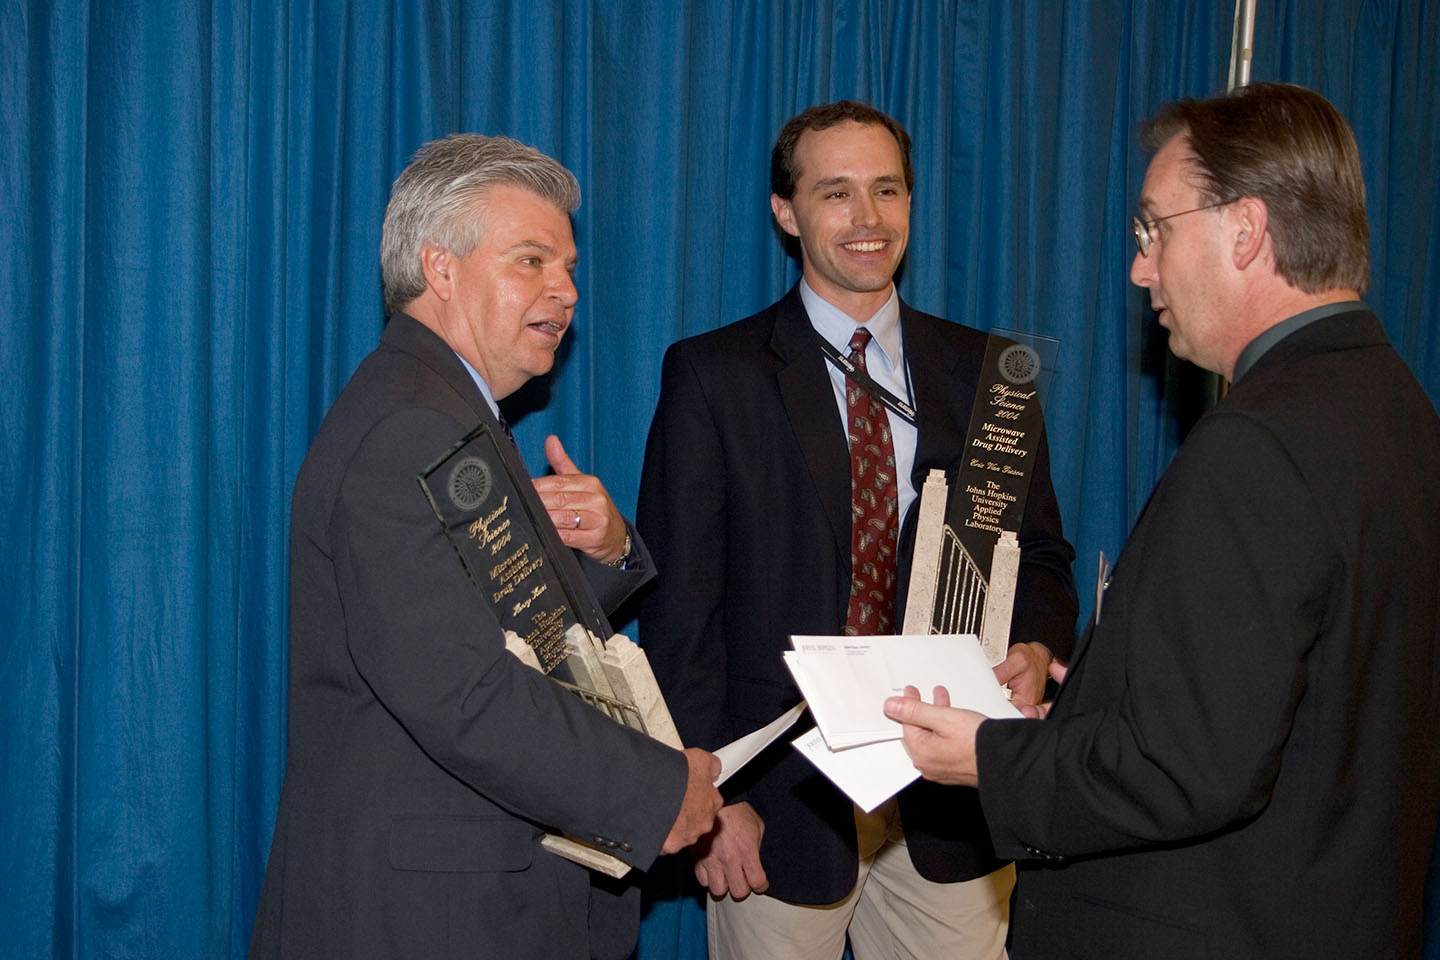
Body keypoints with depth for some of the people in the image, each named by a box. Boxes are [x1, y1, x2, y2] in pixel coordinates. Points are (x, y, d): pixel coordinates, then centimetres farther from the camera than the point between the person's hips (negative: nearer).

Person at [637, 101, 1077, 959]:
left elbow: (1041, 556, 11)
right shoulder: (712, 376, -2)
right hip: (779, 796, -2)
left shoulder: (986, 372, 7)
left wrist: (1035, 648, -11)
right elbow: (679, 599, -4)